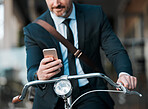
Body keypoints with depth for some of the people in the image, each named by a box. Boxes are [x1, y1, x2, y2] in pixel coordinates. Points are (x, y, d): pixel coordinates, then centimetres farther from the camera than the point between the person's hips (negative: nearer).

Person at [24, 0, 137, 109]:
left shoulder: (96, 15, 0)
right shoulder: (33, 30, -4)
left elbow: (116, 51, -5)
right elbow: (32, 71, -12)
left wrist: (124, 73, -28)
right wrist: (38, 75, -38)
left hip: (90, 97, 0)